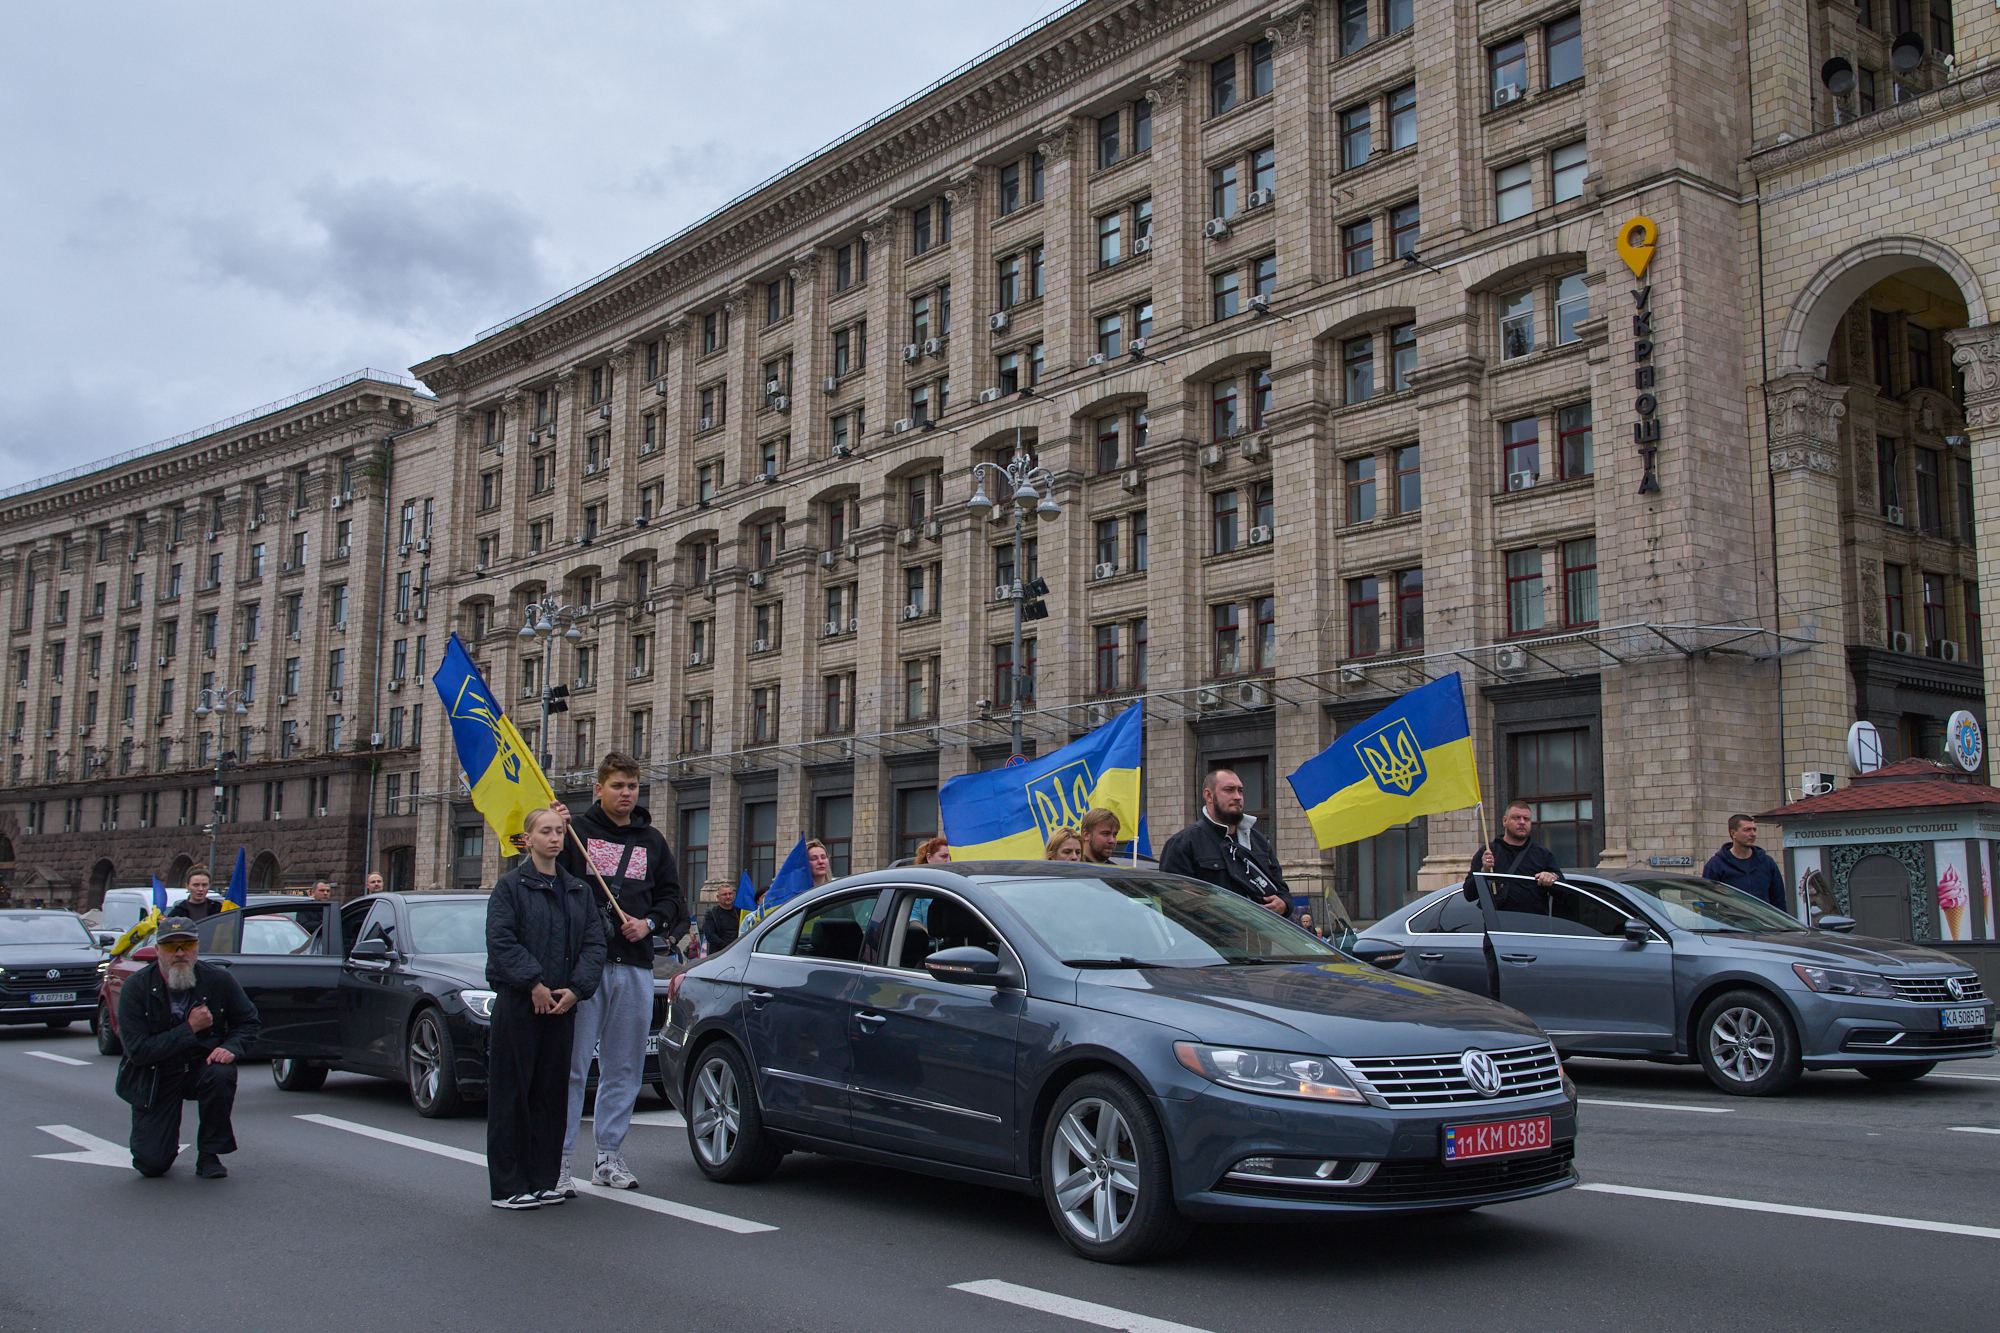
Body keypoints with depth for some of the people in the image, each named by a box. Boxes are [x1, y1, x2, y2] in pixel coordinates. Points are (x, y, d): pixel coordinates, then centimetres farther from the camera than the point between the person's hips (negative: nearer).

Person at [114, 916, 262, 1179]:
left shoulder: (219, 979, -10)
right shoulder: (136, 987, -15)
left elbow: (249, 1021, 3)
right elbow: (137, 1051, -20)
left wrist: (231, 1047, -18)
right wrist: (189, 1029, -25)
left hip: (199, 1068, 1)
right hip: (154, 1079, -1)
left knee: (221, 1074, -35)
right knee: (152, 1164, -11)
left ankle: (209, 1153, -12)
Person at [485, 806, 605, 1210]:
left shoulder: (579, 890, 14)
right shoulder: (509, 886, 0)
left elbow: (594, 942, 7)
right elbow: (501, 941, -10)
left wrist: (575, 988, -7)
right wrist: (534, 984, -17)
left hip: (562, 1005, 5)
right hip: (517, 1004, -4)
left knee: (551, 1093, 7)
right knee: (511, 1093, -1)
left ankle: (543, 1180, 14)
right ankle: (508, 1186, 4)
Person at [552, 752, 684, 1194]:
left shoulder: (652, 841, 16)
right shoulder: (576, 830, 4)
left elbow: (672, 896, 18)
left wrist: (650, 922, 0)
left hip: (634, 965, 4)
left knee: (625, 1067, 10)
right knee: (571, 1065, -4)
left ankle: (609, 1155, 20)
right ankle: (558, 1158, 2)